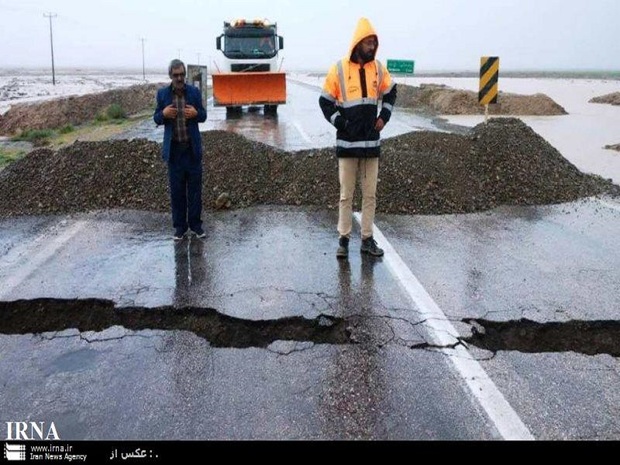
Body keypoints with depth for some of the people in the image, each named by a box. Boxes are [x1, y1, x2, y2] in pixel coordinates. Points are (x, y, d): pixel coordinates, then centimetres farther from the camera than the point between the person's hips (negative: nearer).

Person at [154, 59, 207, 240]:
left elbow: (203, 116, 5)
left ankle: (195, 224, 18)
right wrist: (163, 114, -17)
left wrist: (196, 113, -17)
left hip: (193, 147, 0)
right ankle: (180, 226, 16)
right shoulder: (162, 93, 1)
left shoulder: (194, 91, 1)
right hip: (174, 148, 0)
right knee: (177, 189, 5)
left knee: (195, 187, 6)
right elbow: (156, 119, 5)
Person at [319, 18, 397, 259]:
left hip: (371, 141, 4)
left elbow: (390, 93, 22)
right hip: (347, 142, -3)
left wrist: (384, 116, 8)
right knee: (346, 194, 3)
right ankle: (343, 239, 12)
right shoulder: (339, 69, -5)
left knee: (370, 194, 7)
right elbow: (325, 102, 1)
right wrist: (340, 122, -9)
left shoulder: (379, 68, 6)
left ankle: (367, 239, 16)